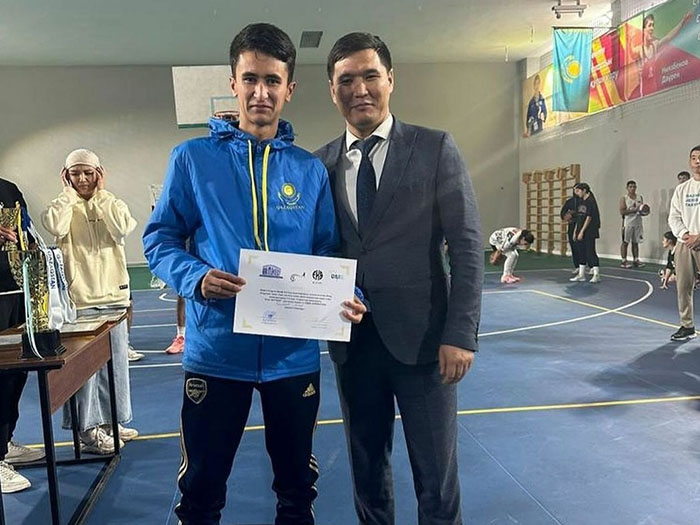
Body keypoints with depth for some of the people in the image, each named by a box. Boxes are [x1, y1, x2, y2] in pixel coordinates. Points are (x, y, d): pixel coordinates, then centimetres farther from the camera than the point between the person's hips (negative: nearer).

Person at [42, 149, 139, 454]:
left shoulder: (111, 204, 7)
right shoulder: (64, 206, 2)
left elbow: (124, 227, -15)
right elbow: (54, 226, -21)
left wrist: (101, 194, -7)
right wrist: (68, 192, -9)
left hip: (113, 295, 3)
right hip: (78, 299, -3)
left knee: (115, 363, 12)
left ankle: (111, 421, 28)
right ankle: (88, 431, 12)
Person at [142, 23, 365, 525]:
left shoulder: (310, 170, 5)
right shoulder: (193, 158, -1)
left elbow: (328, 254, 7)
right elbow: (160, 239, 1)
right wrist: (195, 278, -19)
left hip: (294, 351, 2)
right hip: (216, 350, -1)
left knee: (298, 481, 20)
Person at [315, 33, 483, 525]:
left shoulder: (435, 149, -3)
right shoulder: (321, 164, 6)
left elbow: (468, 247, -6)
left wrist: (461, 334, -11)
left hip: (421, 337, -3)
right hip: (352, 341, 3)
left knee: (436, 475, 9)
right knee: (367, 467, 18)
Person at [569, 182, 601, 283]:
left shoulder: (591, 201, -12)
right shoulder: (580, 201, 12)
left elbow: (589, 218, -16)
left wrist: (582, 231, -17)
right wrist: (575, 231, 13)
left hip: (589, 232, -8)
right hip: (580, 232, 8)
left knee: (590, 251, -7)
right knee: (581, 252, 10)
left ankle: (596, 275, -2)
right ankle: (581, 275, 17)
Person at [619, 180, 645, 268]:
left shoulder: (640, 198, 12)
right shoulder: (624, 198, -3)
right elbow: (622, 211, -12)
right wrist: (633, 210, -21)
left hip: (638, 223, 5)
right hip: (627, 223, -5)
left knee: (636, 242, 8)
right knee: (625, 242, -2)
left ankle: (636, 260, 14)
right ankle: (624, 261, 2)